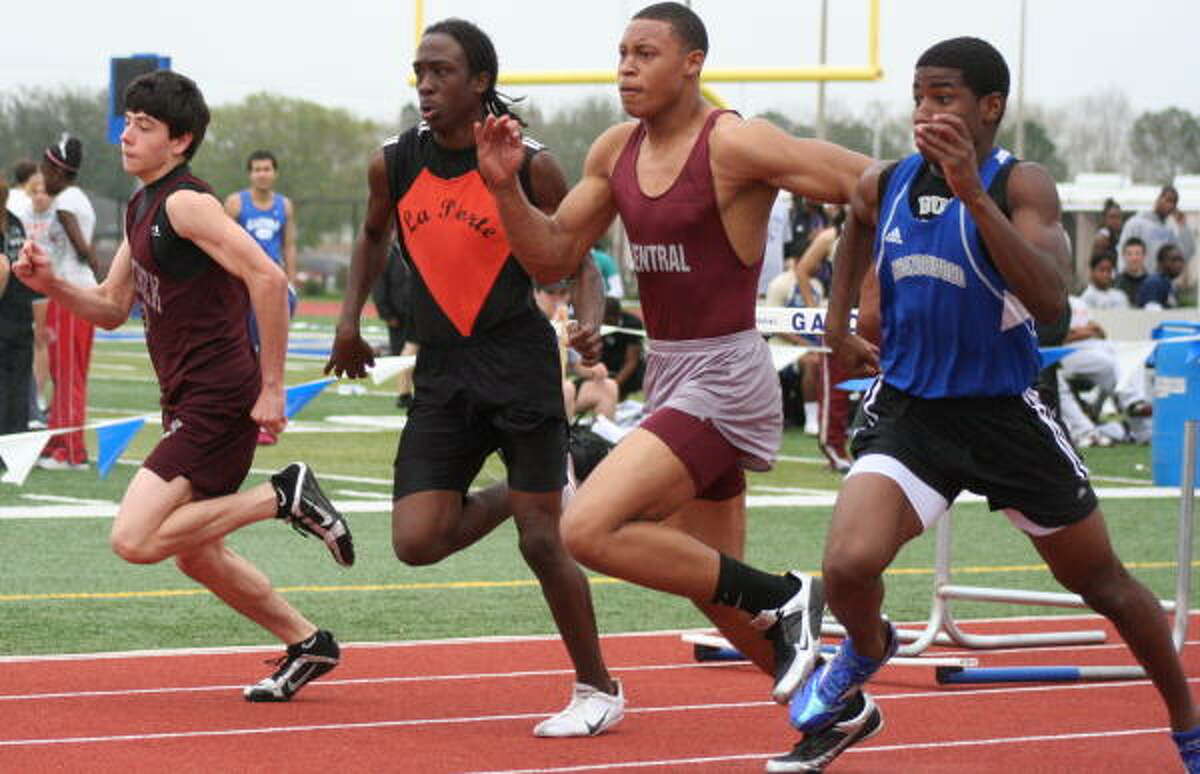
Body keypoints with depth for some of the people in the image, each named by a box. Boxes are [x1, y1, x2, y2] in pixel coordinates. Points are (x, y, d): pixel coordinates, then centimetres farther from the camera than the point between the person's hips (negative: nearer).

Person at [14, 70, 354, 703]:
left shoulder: (185, 203, -15)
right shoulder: (140, 209, 15)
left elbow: (268, 279, -23)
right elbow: (112, 309, 19)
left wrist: (271, 388, -21)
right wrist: (50, 284, 0)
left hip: (218, 402, -10)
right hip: (187, 403, 10)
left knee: (134, 540, -18)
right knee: (196, 556, 18)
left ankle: (285, 496, -7)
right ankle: (307, 644, 31)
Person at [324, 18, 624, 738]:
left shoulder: (531, 166, -8)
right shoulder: (394, 164, 3)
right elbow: (374, 235, 24)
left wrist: (590, 321, -17)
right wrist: (350, 317, 15)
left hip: (520, 363, -4)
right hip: (442, 373, 4)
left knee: (542, 543, -6)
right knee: (417, 542, -8)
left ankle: (599, 690, 12)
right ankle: (507, 498, 24)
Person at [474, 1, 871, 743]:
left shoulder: (736, 145, -16)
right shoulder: (616, 151, 6)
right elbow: (553, 257, 10)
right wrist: (506, 186, -5)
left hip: (723, 377, -8)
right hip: (668, 373, 8)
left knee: (588, 529, -21)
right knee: (713, 586, 15)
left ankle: (783, 598, -8)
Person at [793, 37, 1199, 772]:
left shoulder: (1021, 185, -15)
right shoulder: (883, 185, -2)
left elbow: (1050, 303, -33)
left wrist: (974, 194, -37)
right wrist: (838, 322, 19)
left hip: (1004, 412, -2)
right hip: (908, 407, 2)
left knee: (1102, 582, 11)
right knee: (849, 565, -21)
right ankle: (866, 650, 16)